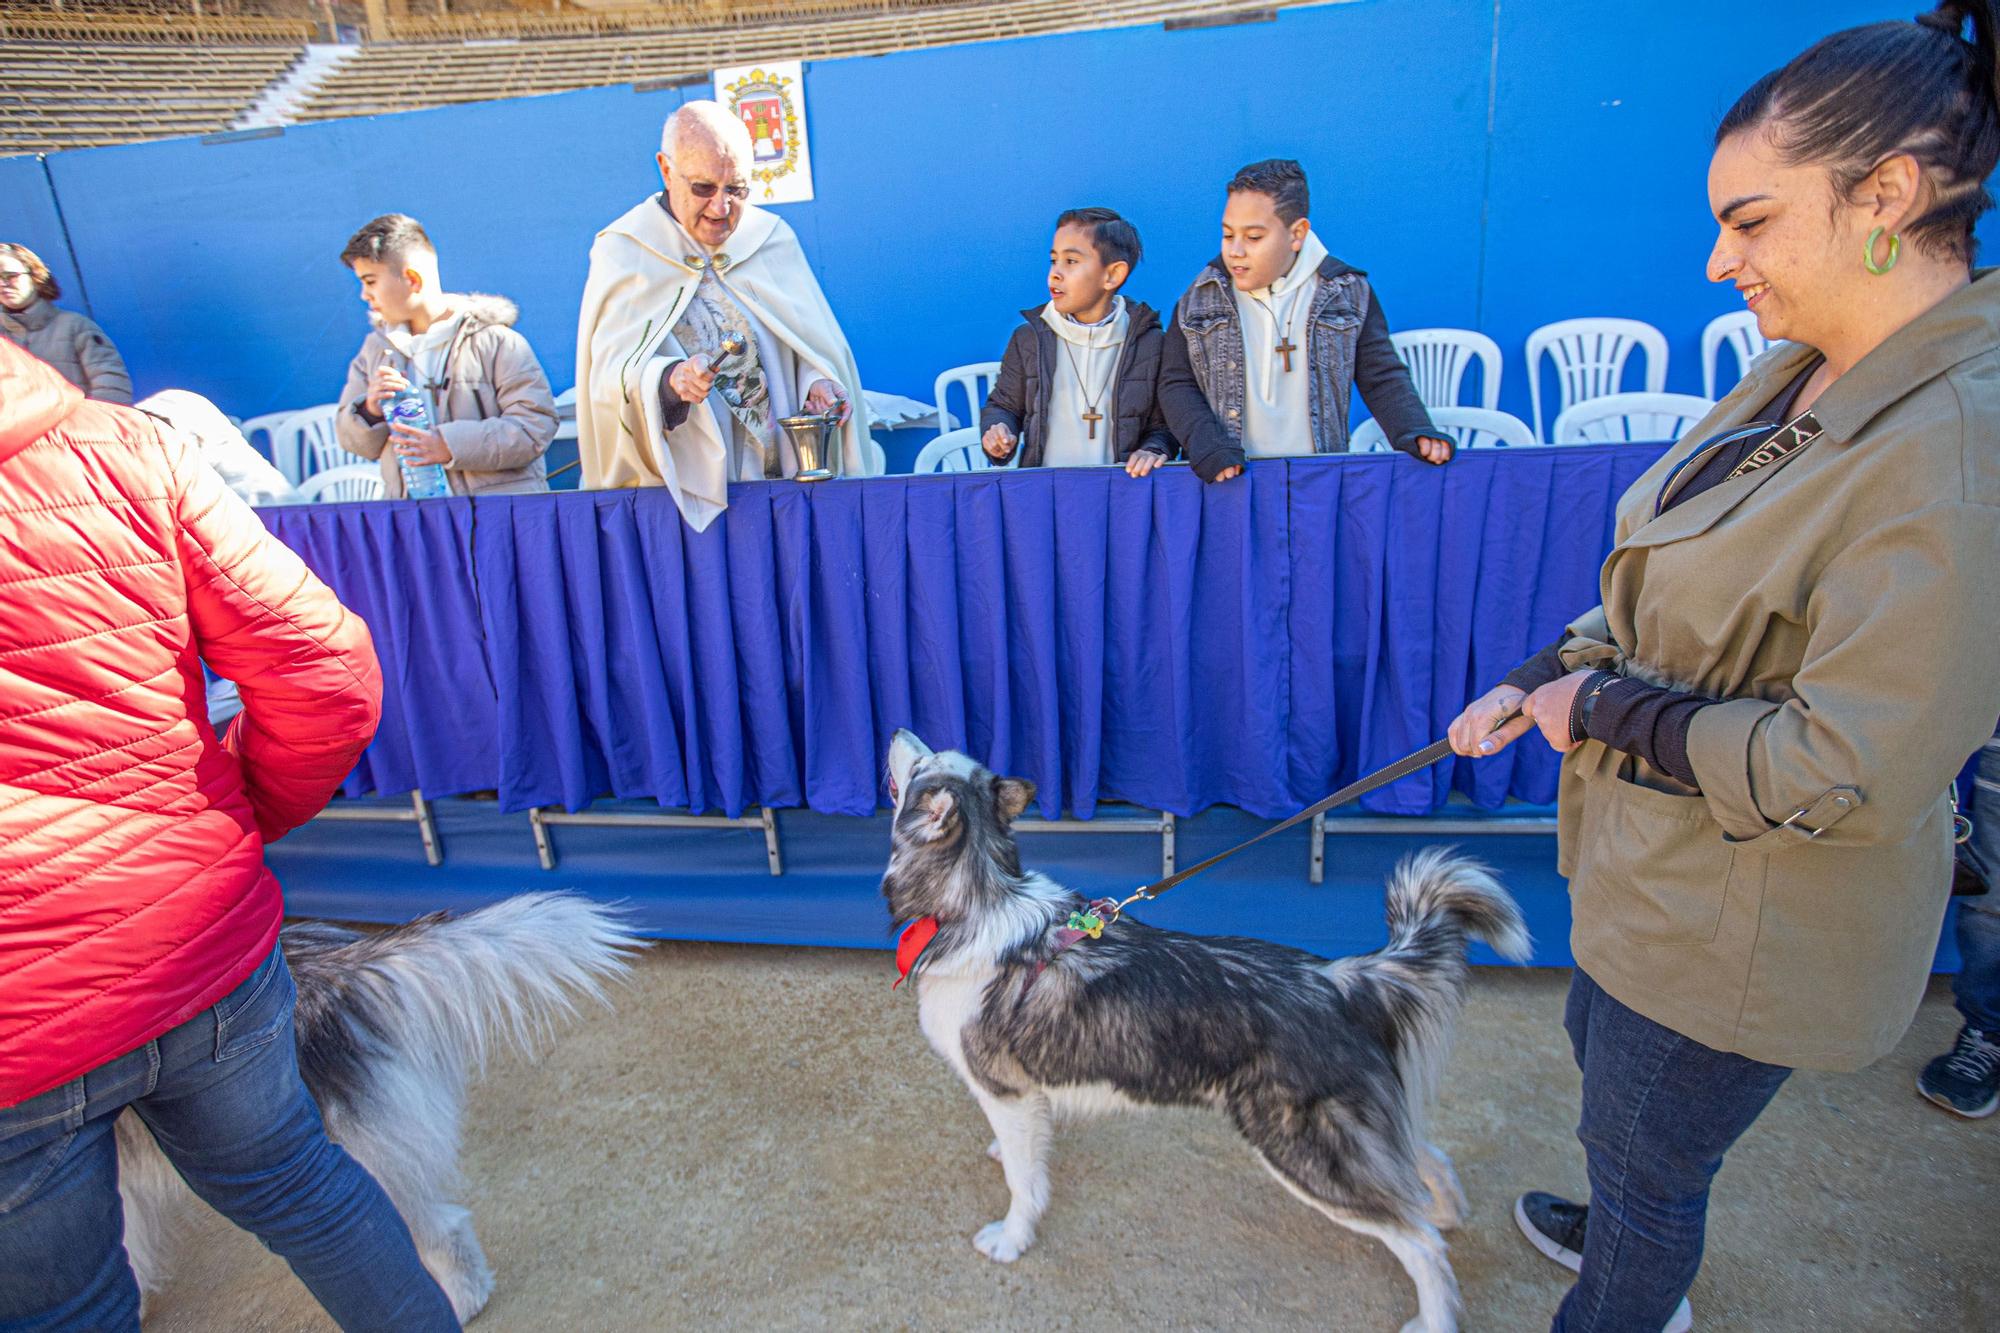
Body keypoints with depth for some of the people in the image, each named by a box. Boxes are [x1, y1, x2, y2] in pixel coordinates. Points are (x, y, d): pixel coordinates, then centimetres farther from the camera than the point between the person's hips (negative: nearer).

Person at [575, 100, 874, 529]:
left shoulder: (774, 240, 13)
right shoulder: (624, 252, 3)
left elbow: (815, 344, 17)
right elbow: (612, 369, -7)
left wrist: (818, 381, -6)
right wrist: (670, 379, -28)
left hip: (784, 478, 2)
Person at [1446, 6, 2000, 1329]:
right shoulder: (1805, 376, 0)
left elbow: (1845, 774, -29)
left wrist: (1601, 708, -19)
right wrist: (1534, 684, 3)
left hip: (1745, 930, -9)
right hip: (1658, 866, 9)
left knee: (1644, 1156, 15)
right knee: (1600, 1047, 32)